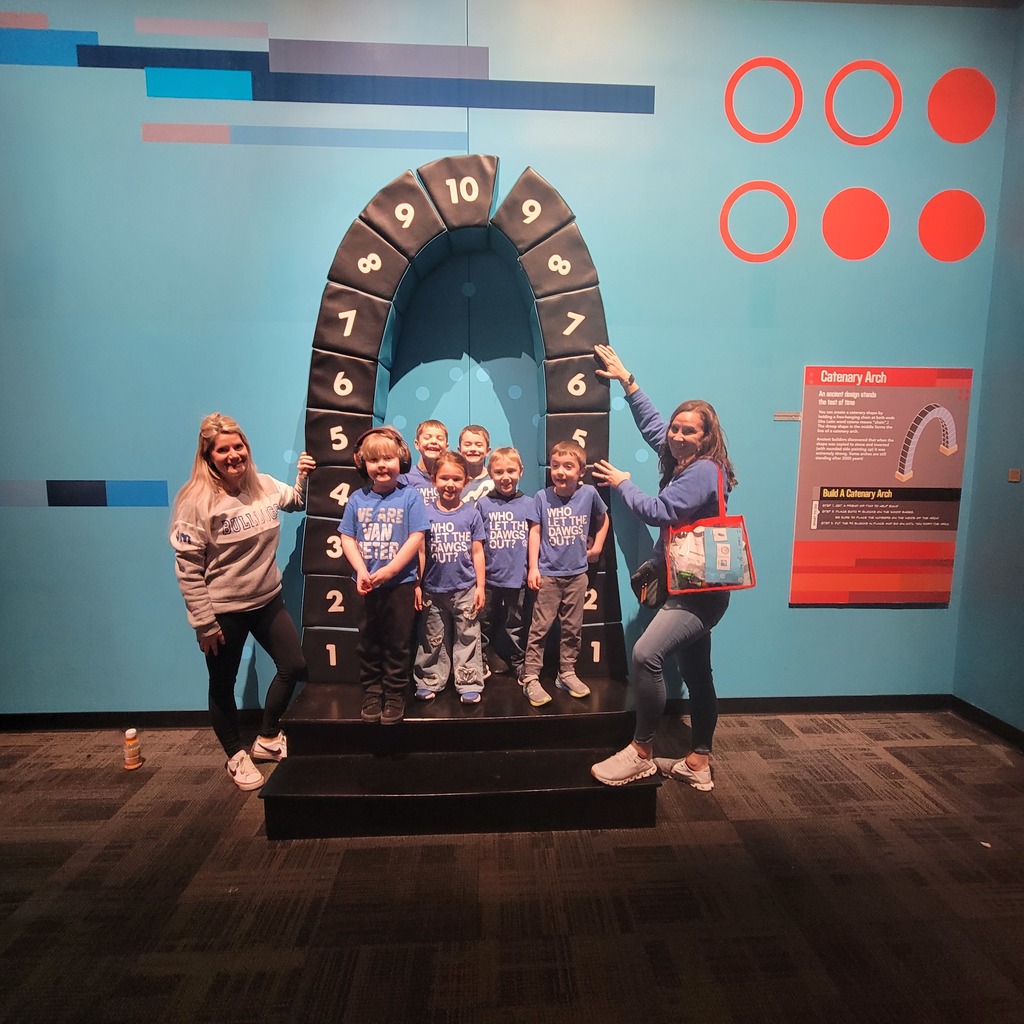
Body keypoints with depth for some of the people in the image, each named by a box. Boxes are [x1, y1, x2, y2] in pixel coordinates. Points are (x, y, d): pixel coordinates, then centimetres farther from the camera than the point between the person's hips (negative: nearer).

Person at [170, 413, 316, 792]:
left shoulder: (265, 486, -3)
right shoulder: (196, 500, -19)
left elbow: (296, 502, 20)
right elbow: (187, 567, -17)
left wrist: (303, 477, -1)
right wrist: (203, 623, -15)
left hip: (268, 600, 6)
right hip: (223, 610, -5)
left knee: (294, 666, 11)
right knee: (223, 686, 13)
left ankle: (267, 740, 34)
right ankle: (236, 756, 36)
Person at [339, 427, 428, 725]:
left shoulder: (410, 496, -6)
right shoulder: (358, 499, 2)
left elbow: (416, 538, -11)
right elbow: (347, 537, 2)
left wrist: (388, 571, -17)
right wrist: (361, 570, -13)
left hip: (401, 583, -3)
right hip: (366, 585, 3)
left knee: (398, 644, 7)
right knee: (368, 644, 14)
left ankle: (395, 696, 21)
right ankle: (371, 695, 28)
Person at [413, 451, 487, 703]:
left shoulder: (471, 514, -2)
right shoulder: (426, 514, -1)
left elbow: (477, 552, 1)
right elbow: (421, 552, 2)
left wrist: (480, 587, -1)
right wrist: (417, 585, 1)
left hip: (465, 590, 0)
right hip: (434, 590, 1)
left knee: (467, 639, 7)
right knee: (433, 640, 13)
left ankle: (469, 685, 17)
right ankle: (429, 682, 26)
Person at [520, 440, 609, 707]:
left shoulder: (589, 493, -3)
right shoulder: (542, 497, -6)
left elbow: (603, 519, 16)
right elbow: (534, 532, -4)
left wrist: (597, 546, 11)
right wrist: (533, 567, -8)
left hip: (577, 573, 2)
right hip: (548, 574, -2)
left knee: (572, 628, 12)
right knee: (540, 627, 0)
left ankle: (567, 673, 27)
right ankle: (530, 679, 7)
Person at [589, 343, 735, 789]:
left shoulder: (704, 470, -16)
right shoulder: (681, 462, 10)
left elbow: (657, 511, -21)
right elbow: (650, 423, 23)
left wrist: (622, 483, -5)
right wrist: (627, 380, 25)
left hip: (699, 589, -10)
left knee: (646, 653, -23)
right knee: (695, 674, 15)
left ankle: (641, 752, -9)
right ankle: (699, 762, 26)